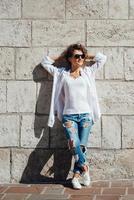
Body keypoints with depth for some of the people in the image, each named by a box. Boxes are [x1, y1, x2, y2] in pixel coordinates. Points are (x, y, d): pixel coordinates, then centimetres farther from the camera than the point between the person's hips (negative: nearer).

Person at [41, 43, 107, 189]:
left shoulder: (88, 72, 15)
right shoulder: (61, 73, 12)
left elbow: (102, 58, 19)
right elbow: (45, 61, 18)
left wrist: (86, 56, 19)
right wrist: (62, 56, 19)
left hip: (85, 115, 1)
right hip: (69, 115, -1)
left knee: (82, 146, -8)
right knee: (73, 143, -24)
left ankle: (76, 176, -2)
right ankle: (85, 168, -10)